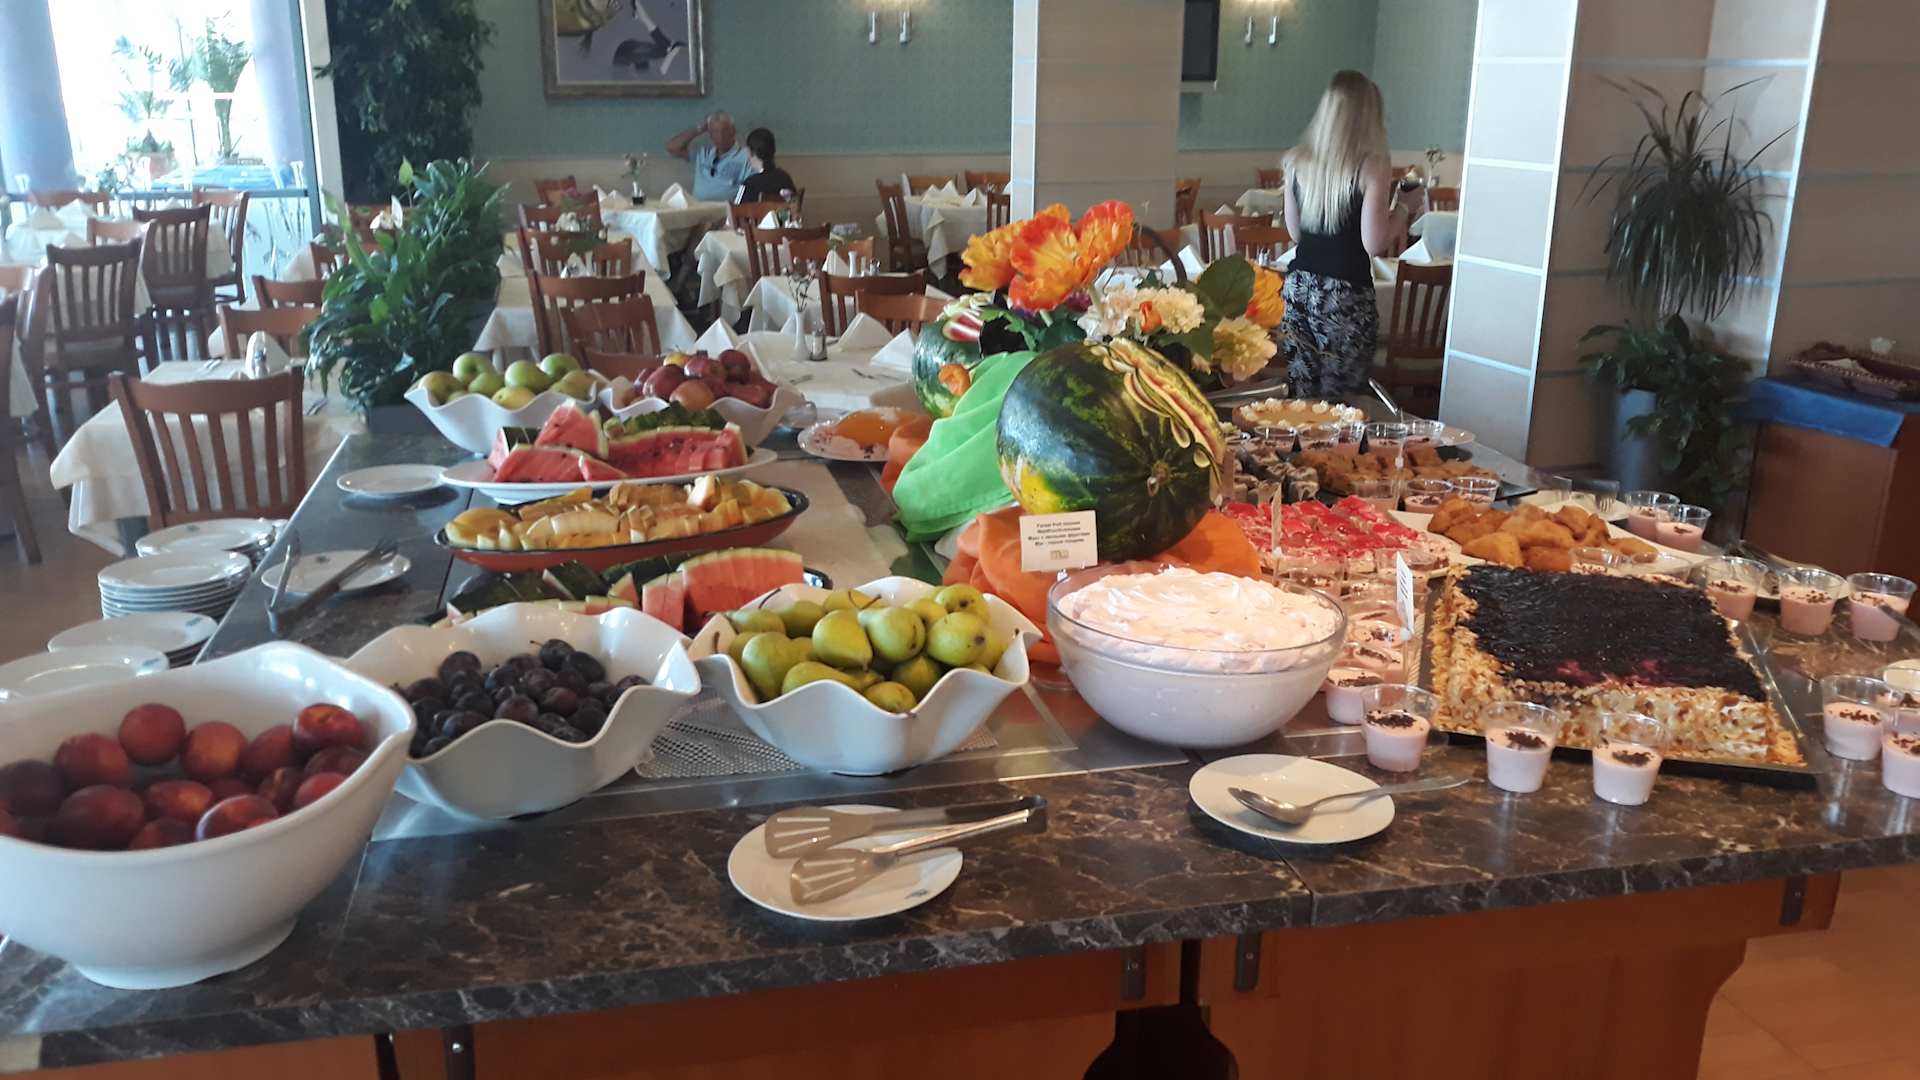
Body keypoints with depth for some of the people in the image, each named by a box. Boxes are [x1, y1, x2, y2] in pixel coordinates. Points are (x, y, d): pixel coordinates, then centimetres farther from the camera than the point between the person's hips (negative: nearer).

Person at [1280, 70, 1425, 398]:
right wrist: (1404, 206, 4)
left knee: (1299, 396, 9)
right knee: (1339, 402, 5)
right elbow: (1374, 244, -12)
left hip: (1298, 288, 5)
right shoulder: (1373, 165, -10)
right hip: (1345, 296, -5)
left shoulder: (1298, 160, 4)